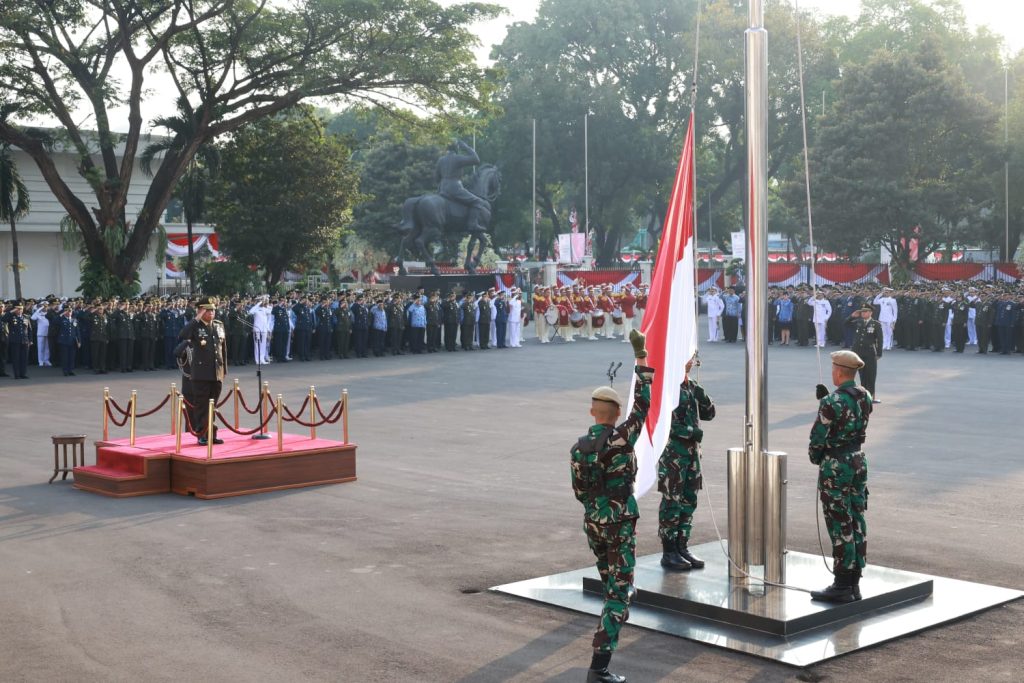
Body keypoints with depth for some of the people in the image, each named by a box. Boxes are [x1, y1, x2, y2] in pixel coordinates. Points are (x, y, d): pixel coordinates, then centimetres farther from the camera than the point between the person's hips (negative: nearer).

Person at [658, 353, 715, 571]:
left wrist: (702, 397, -2)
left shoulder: (692, 386, 13)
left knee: (688, 501, 12)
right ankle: (669, 553, 4)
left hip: (692, 452, 8)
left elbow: (709, 414, 17)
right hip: (673, 453, -8)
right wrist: (691, 432, -16)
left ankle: (682, 547, 21)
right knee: (672, 502, -3)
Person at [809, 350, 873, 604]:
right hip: (859, 460, 8)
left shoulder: (832, 401, -20)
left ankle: (842, 586, 5)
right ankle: (854, 582, 20)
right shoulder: (865, 396, 3)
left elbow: (818, 436, -14)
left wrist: (815, 457, 4)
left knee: (840, 526, -1)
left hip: (836, 466, -8)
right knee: (856, 522, 12)